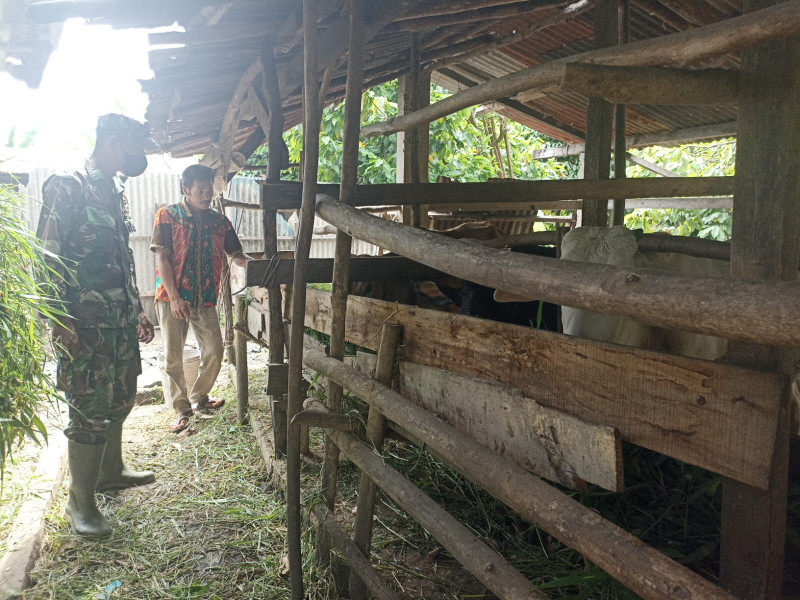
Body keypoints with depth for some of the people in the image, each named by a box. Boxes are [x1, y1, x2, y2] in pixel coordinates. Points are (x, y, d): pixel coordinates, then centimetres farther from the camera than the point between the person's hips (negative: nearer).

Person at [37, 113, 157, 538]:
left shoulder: (114, 193, 16)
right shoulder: (67, 187, -11)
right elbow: (47, 256, -16)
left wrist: (137, 310, 21)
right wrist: (61, 320, -21)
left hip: (120, 322, 9)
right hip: (85, 325, -9)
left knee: (119, 400, 18)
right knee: (90, 412, -2)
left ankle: (110, 471, 37)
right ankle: (80, 502, 13)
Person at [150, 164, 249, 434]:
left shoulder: (219, 221, 8)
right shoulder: (168, 215, -2)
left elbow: (236, 254, 10)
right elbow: (162, 258, -6)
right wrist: (174, 297, -14)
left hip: (205, 298, 3)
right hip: (173, 297, -3)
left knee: (214, 352, 0)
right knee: (173, 356, 0)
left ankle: (198, 398, 24)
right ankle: (182, 409, 15)